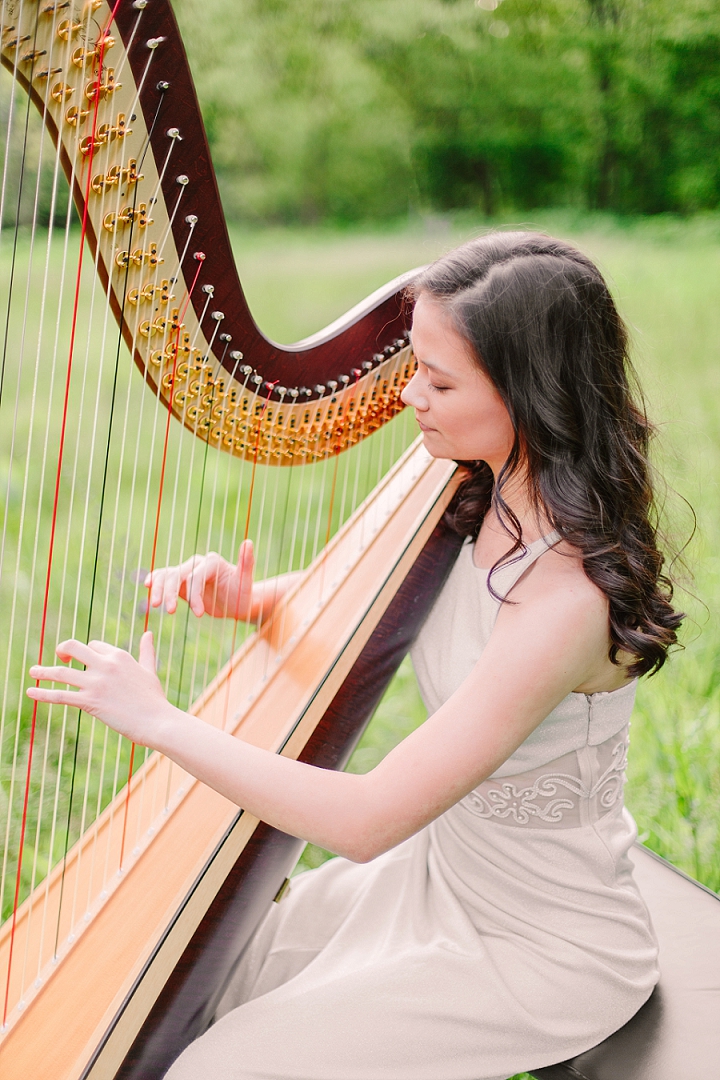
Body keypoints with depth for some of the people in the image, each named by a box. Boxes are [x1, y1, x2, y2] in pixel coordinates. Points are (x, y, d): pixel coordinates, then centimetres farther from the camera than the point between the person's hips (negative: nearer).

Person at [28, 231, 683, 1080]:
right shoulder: (481, 502, -7)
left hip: (541, 949, -8)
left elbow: (368, 821, -32)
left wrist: (160, 720, -26)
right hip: (442, 870, 8)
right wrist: (249, 598, -12)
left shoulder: (568, 597, -33)